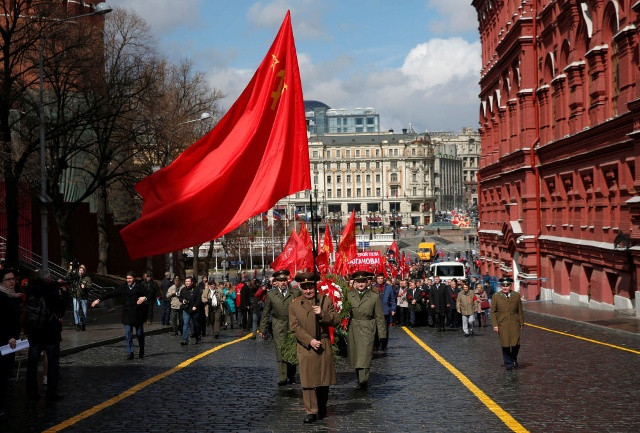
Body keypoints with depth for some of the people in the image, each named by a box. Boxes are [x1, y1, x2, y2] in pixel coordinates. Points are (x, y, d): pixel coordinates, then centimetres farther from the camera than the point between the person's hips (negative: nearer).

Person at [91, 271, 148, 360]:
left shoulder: (139, 287, -2)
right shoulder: (123, 287, 7)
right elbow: (111, 293, 8)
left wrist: (144, 298, -25)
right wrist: (99, 299, 6)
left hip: (138, 315, -2)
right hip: (127, 315, 2)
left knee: (140, 333, 8)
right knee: (128, 334, -4)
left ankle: (141, 352, 27)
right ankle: (130, 353, 0)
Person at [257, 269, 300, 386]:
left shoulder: (296, 293, 3)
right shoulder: (271, 295, 6)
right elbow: (265, 313, 11)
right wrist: (262, 329, 10)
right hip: (279, 327, 0)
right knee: (281, 351, -10)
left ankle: (291, 377, 20)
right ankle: (282, 378, -12)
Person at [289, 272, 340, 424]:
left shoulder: (326, 301, 4)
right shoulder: (294, 305, 3)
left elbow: (336, 320, 0)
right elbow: (295, 327, -3)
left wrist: (323, 314, -19)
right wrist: (310, 341, -13)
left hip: (324, 346, 1)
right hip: (305, 347, -1)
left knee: (324, 379, 8)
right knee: (307, 380, -4)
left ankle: (322, 408, 24)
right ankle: (311, 411, 1)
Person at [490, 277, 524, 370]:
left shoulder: (517, 295, 4)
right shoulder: (496, 296, 1)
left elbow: (520, 311, 9)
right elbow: (493, 312, 2)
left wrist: (521, 323, 8)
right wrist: (494, 325, -5)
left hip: (514, 324, 1)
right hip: (502, 325, -1)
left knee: (516, 344, -2)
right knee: (505, 345, 2)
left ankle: (514, 359, 26)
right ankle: (508, 364, 16)